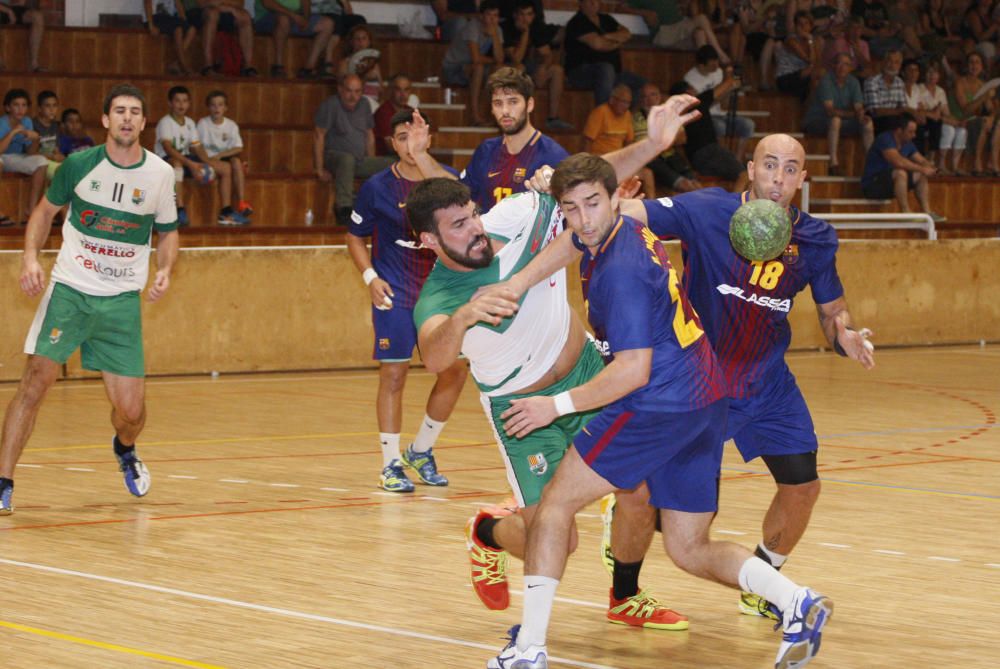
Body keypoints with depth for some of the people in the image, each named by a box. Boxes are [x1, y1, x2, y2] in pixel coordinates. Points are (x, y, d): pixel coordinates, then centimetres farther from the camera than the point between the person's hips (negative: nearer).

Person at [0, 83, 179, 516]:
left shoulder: (160, 174, -1)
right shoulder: (79, 164, -5)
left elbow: (167, 233, 13)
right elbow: (45, 210, 10)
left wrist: (165, 270, -6)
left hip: (122, 301, 1)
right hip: (69, 289, -1)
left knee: (131, 409, -1)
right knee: (35, 382, -15)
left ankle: (124, 449, 37)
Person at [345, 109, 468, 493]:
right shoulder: (378, 187, -4)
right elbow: (355, 237, 6)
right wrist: (370, 277, -9)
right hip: (395, 295, -3)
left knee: (455, 371, 2)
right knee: (393, 375, -5)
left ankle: (421, 452, 21)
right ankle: (391, 464, 4)